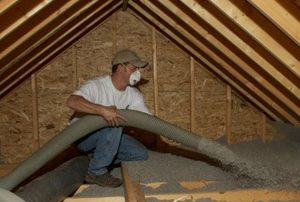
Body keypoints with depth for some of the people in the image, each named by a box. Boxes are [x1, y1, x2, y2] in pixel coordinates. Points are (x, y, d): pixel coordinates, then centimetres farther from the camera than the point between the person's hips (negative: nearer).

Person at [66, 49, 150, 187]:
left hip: (108, 136, 7)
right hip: (81, 134, -7)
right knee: (114, 125, -34)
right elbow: (72, 102, -43)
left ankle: (94, 161, 8)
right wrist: (103, 110, -53)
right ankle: (96, 172, -20)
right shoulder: (96, 85, -26)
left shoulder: (133, 94, -5)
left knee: (140, 154, -4)